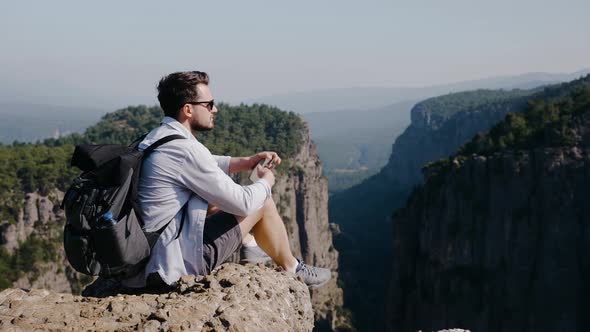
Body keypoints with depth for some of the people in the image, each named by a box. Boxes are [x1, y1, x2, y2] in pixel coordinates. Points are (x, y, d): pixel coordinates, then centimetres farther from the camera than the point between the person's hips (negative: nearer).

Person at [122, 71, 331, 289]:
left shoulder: (155, 137, 8)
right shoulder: (185, 149, -21)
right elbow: (243, 204, -15)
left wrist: (246, 162, 17)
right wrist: (266, 181, 6)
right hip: (180, 261, -9)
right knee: (263, 202, 4)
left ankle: (250, 246, 32)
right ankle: (291, 269, 26)